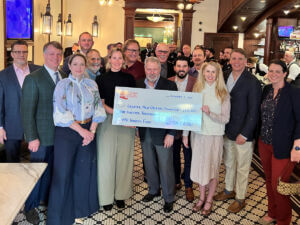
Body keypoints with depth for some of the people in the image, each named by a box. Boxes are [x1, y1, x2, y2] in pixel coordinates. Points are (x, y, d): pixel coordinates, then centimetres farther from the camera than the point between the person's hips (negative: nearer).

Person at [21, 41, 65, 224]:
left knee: (53, 171, 17)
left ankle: (48, 199, 37)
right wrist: (32, 138, -15)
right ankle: (30, 207, 27)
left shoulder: (64, 77, 7)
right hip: (42, 136, -5)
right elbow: (27, 111, -12)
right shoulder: (33, 79, -10)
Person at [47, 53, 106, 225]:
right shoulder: (63, 85, -3)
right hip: (67, 132, -3)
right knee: (64, 171, 1)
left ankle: (81, 207, 28)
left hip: (88, 130, 4)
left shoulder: (92, 84, 8)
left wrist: (92, 130, -7)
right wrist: (81, 130, -13)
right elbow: (61, 113, -10)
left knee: (84, 169, 9)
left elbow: (97, 108, 6)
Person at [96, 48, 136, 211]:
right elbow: (101, 104, -2)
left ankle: (121, 194, 20)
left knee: (124, 158, 6)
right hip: (107, 122, -1)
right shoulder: (101, 79, 3)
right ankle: (106, 196, 16)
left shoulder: (129, 78, 8)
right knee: (107, 158, 1)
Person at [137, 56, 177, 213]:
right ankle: (153, 190, 39)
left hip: (162, 133, -4)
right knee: (149, 165, 18)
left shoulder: (170, 86, -8)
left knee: (165, 167, 6)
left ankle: (168, 198, 23)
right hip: (145, 133, 4)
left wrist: (171, 134, -15)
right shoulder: (138, 85, 5)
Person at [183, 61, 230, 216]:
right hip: (197, 134, 3)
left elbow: (226, 119, -8)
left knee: (212, 168, 7)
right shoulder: (196, 90, 2)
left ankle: (209, 200, 25)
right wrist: (185, 134, -1)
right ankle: (201, 198, 31)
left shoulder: (223, 94, -6)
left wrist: (210, 113, -24)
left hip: (214, 135, -3)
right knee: (199, 166, 12)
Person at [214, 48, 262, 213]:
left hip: (243, 133, -6)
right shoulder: (226, 78, 5)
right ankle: (229, 190, 40)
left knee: (242, 168, 8)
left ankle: (240, 199, 25)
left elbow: (253, 111, -13)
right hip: (227, 131, 6)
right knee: (228, 163, 20)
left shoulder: (252, 82, -13)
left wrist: (244, 134, -15)